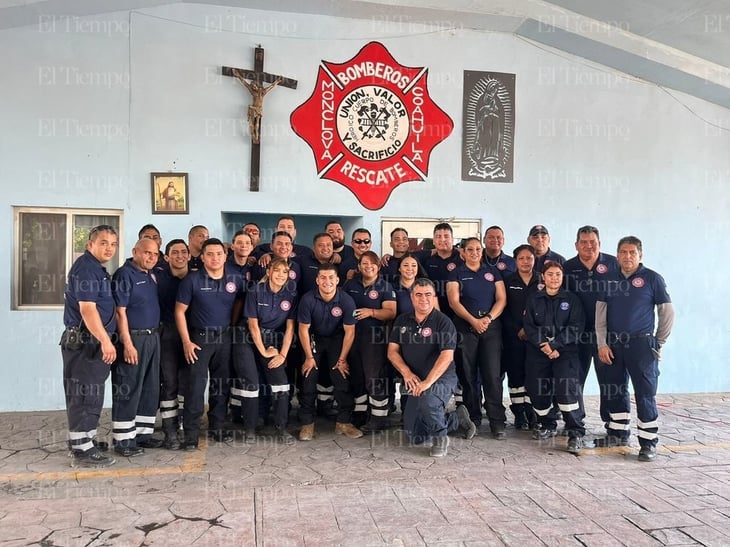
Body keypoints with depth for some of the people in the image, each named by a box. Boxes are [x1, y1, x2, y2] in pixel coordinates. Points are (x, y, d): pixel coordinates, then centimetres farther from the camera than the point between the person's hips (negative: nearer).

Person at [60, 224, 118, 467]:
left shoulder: (98, 269, 17)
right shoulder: (85, 267, -14)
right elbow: (87, 309, -22)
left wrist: (104, 340, 20)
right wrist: (106, 341, -23)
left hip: (93, 342, 10)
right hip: (84, 342, -10)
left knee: (91, 394, 17)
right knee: (85, 395, -5)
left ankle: (86, 439, 28)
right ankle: (82, 450, 2)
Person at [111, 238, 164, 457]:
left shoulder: (152, 275, 13)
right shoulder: (124, 274, -10)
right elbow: (120, 312, -15)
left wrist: (156, 334, 11)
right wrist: (127, 344, -20)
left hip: (153, 338, 8)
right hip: (133, 338, -8)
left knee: (150, 389, 13)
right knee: (128, 390, -1)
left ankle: (143, 433, 23)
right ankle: (123, 440, 7)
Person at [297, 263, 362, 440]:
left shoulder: (347, 301, -20)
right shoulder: (308, 299, -21)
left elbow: (349, 331, -12)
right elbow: (303, 329, -11)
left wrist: (342, 359, -12)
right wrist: (309, 357, -11)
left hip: (337, 339, 0)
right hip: (314, 338, 0)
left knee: (342, 376, -12)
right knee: (309, 376, -10)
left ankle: (344, 422, 1)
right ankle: (307, 423, 3)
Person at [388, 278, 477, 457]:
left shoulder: (443, 322, -11)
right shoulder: (402, 321, 5)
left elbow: (447, 356, -22)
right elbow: (392, 351, 1)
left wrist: (428, 382, -32)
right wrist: (407, 373, -16)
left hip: (442, 378, -6)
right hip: (416, 382, 6)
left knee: (427, 400, -40)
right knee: (415, 437, 6)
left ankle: (440, 438, -9)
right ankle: (457, 419, 27)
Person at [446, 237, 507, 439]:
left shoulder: (493, 272, 14)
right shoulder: (456, 274, 7)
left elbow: (501, 299, 6)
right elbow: (454, 301, -3)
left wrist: (488, 318, -10)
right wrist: (474, 320, -14)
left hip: (491, 327, 1)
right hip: (465, 328, -1)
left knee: (493, 374, -6)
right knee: (468, 375, 2)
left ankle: (497, 422, -3)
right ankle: (473, 419, 13)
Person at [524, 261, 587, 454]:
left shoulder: (571, 299, 6)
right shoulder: (534, 299, 11)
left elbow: (575, 326, -5)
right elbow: (529, 326, 3)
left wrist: (555, 345, -14)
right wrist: (544, 345, -12)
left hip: (565, 351, -3)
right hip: (538, 351, 3)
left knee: (567, 388, -20)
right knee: (537, 389, 2)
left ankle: (576, 433, -12)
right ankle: (547, 426, 24)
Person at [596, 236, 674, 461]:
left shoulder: (652, 278, -2)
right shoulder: (610, 280, 9)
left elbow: (667, 312, 1)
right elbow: (600, 314, 6)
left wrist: (659, 342, 3)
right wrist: (602, 344, -2)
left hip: (641, 344, -4)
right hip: (613, 344, 4)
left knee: (645, 393, -3)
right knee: (613, 390, 10)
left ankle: (648, 442, 4)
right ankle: (618, 433, 25)